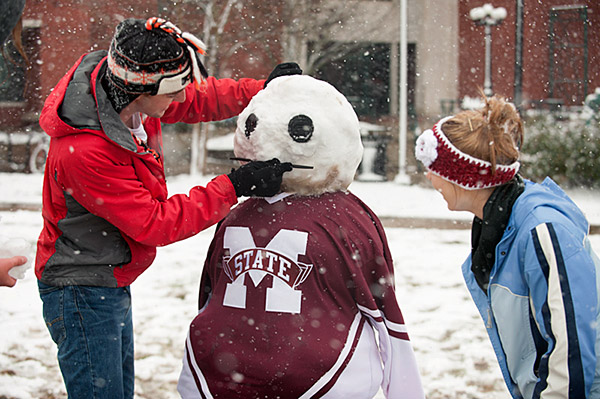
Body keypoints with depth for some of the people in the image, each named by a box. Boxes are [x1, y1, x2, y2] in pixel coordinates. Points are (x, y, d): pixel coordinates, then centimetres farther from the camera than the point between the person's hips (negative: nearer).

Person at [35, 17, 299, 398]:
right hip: (81, 293, -9)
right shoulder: (81, 152, -33)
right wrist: (234, 187, -28)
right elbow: (156, 224, -28)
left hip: (113, 285, 9)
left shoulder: (127, 91, -9)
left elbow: (199, 99, 8)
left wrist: (263, 90, -9)